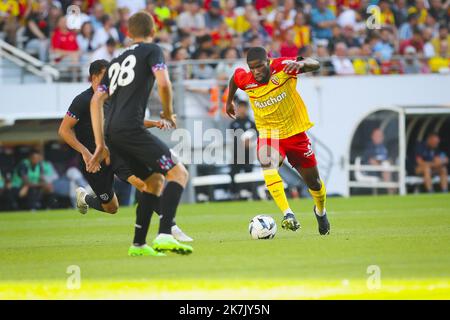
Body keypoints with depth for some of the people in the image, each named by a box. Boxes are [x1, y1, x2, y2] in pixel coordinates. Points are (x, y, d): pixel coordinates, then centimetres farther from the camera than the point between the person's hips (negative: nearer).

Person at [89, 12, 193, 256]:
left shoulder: (117, 61, 28)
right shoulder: (152, 50, 8)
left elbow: (96, 101, 21)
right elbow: (163, 84, -10)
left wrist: (100, 145, 19)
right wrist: (168, 113, 10)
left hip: (112, 133, 7)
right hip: (131, 128, -7)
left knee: (154, 180, 20)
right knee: (178, 173, -5)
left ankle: (139, 244, 13)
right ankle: (164, 236, -22)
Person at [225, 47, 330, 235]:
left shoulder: (283, 67, -22)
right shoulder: (246, 80, -15)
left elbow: (315, 65, -28)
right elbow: (234, 77, 9)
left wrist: (301, 64, -50)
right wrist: (229, 101, 22)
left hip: (295, 132, 0)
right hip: (268, 134, 0)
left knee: (313, 182, 11)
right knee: (268, 163, -34)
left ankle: (320, 211, 46)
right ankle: (288, 215, -39)